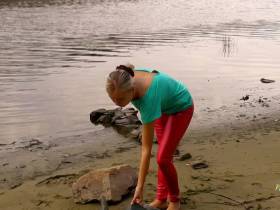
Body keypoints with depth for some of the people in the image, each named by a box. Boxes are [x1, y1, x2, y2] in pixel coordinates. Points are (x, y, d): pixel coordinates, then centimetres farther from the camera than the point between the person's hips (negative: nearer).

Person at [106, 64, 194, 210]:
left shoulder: (148, 98, -42)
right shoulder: (128, 80, -26)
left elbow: (146, 149, -37)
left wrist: (140, 187, -32)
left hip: (181, 108, -7)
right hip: (164, 107, 7)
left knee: (163, 158, -11)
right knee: (163, 156, 8)